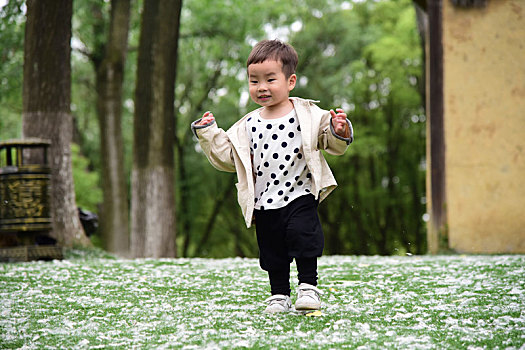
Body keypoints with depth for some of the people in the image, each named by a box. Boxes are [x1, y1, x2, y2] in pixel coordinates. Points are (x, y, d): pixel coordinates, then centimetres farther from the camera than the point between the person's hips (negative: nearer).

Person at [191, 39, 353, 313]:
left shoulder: (308, 115, -1)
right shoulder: (247, 126, 8)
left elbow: (333, 144, 1)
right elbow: (228, 157, 13)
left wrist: (339, 132, -21)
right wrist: (208, 134, 8)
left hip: (300, 197, -3)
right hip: (264, 204, 4)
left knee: (303, 235, -18)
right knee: (272, 251, 9)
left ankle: (308, 286, -2)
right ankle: (279, 295, 24)